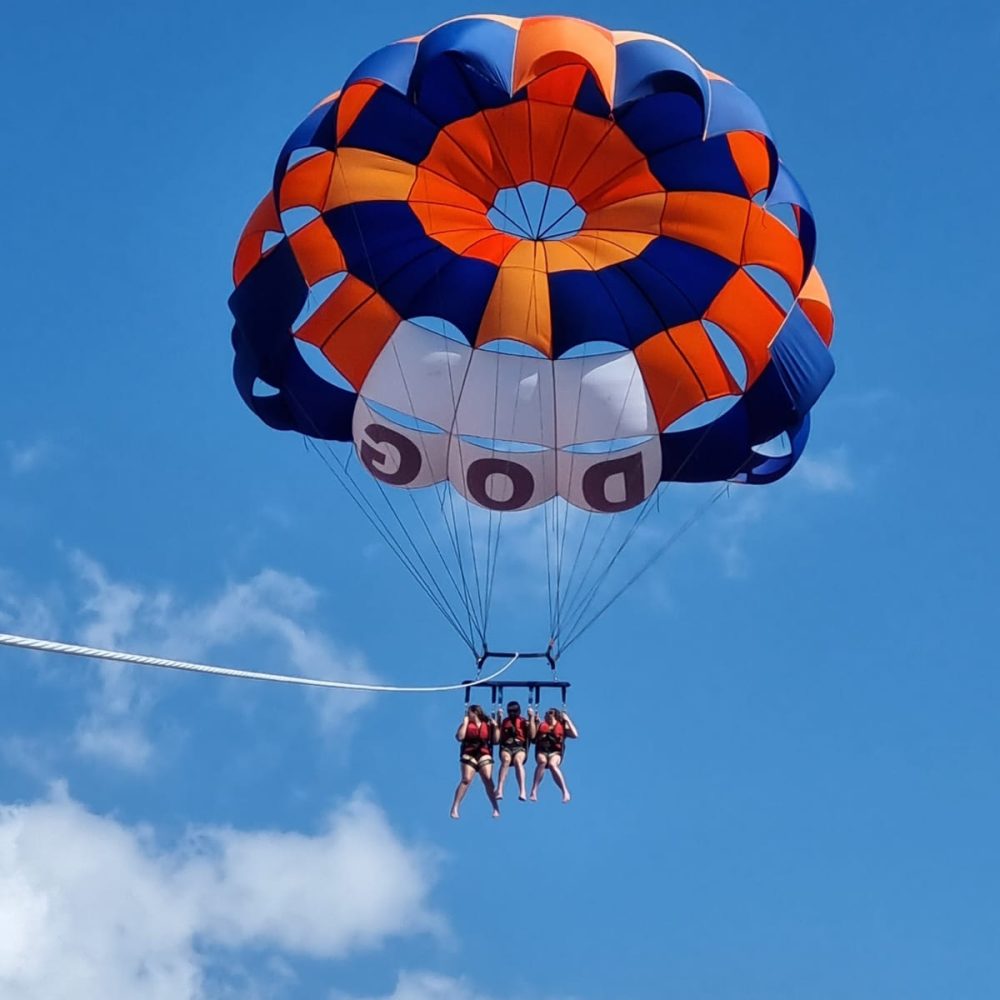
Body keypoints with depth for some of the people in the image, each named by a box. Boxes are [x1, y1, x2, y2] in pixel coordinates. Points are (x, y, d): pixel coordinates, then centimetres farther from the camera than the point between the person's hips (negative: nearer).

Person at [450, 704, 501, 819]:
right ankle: (454, 808, -13)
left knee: (488, 780, -10)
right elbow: (459, 737, -8)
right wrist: (465, 723, -6)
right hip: (469, 755, -1)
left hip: (484, 755, 1)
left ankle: (496, 809, -6)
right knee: (466, 780, -14)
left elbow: (496, 740, 5)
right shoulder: (467, 724, 7)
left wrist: (495, 726, -3)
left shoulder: (488, 725, 9)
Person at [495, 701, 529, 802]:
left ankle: (522, 792, -48)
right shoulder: (504, 721, 17)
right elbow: (498, 736, 9)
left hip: (520, 747, -1)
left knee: (517, 760, -36)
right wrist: (498, 718, 7)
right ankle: (499, 790, -47)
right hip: (506, 747, 1)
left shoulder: (523, 721, 13)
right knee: (506, 760, -35)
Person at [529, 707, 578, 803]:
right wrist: (532, 719, 12)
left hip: (556, 752, -2)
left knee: (552, 764, -37)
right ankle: (534, 791, -40)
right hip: (542, 751, 2)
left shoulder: (563, 726, 14)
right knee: (542, 761, -36)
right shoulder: (541, 725, 23)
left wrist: (567, 720, 4)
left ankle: (565, 792, -37)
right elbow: (532, 735, 12)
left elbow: (575, 735, 1)